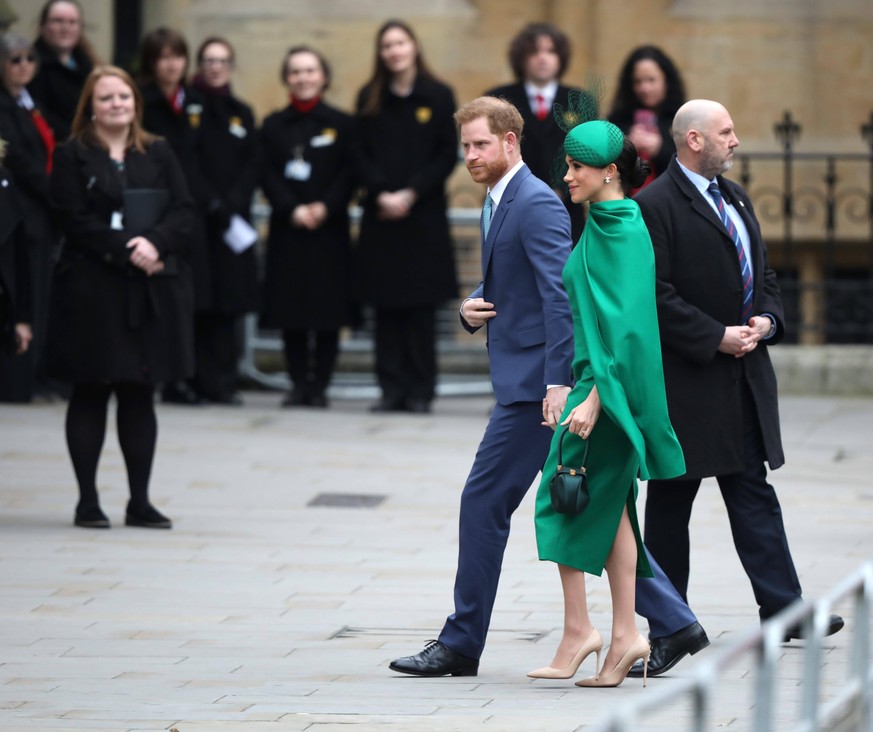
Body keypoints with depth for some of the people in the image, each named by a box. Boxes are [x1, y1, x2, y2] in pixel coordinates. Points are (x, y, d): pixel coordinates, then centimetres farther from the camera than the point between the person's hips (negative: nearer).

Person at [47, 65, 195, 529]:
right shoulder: (72, 157, 0)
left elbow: (183, 211, 2)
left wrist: (154, 243, -17)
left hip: (153, 290, 3)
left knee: (140, 395, 6)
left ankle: (140, 501, 10)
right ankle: (87, 499, 7)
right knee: (90, 394, 2)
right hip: (91, 288, -3)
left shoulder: (158, 155, 11)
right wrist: (127, 250, -18)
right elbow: (75, 220, -10)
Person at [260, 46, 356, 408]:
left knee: (328, 311, -2)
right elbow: (269, 176, 2)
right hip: (287, 229, 2)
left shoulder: (341, 124, 4)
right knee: (291, 311, 2)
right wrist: (293, 210, -12)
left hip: (329, 228, -2)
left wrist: (325, 208, -14)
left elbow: (350, 175, -1)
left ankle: (320, 384, 3)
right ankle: (299, 383, 10)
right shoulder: (273, 126, 9)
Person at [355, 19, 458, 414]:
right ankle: (392, 388, 5)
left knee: (421, 305, -1)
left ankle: (420, 390, 3)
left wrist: (411, 193, -11)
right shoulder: (369, 99, 7)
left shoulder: (438, 97, 1)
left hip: (424, 215, -2)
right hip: (381, 215, 2)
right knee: (386, 304, 1)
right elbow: (362, 156, 5)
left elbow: (448, 155, -2)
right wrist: (381, 194, -10)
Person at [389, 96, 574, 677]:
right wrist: (473, 308, 4)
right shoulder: (498, 203, 19)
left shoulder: (537, 204, -13)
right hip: (525, 381, 11)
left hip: (533, 382, -11)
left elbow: (560, 295, -22)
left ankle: (462, 644, -3)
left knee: (485, 502, -8)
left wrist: (557, 381, -28)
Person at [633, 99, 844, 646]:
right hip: (685, 379, -7)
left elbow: (763, 275, 21)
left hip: (743, 373, 7)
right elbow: (657, 296, -17)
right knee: (672, 499, 3)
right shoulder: (655, 206, -11)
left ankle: (782, 608, 1)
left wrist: (766, 320, 0)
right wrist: (717, 337, -18)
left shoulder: (735, 199, 16)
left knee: (753, 492, 4)